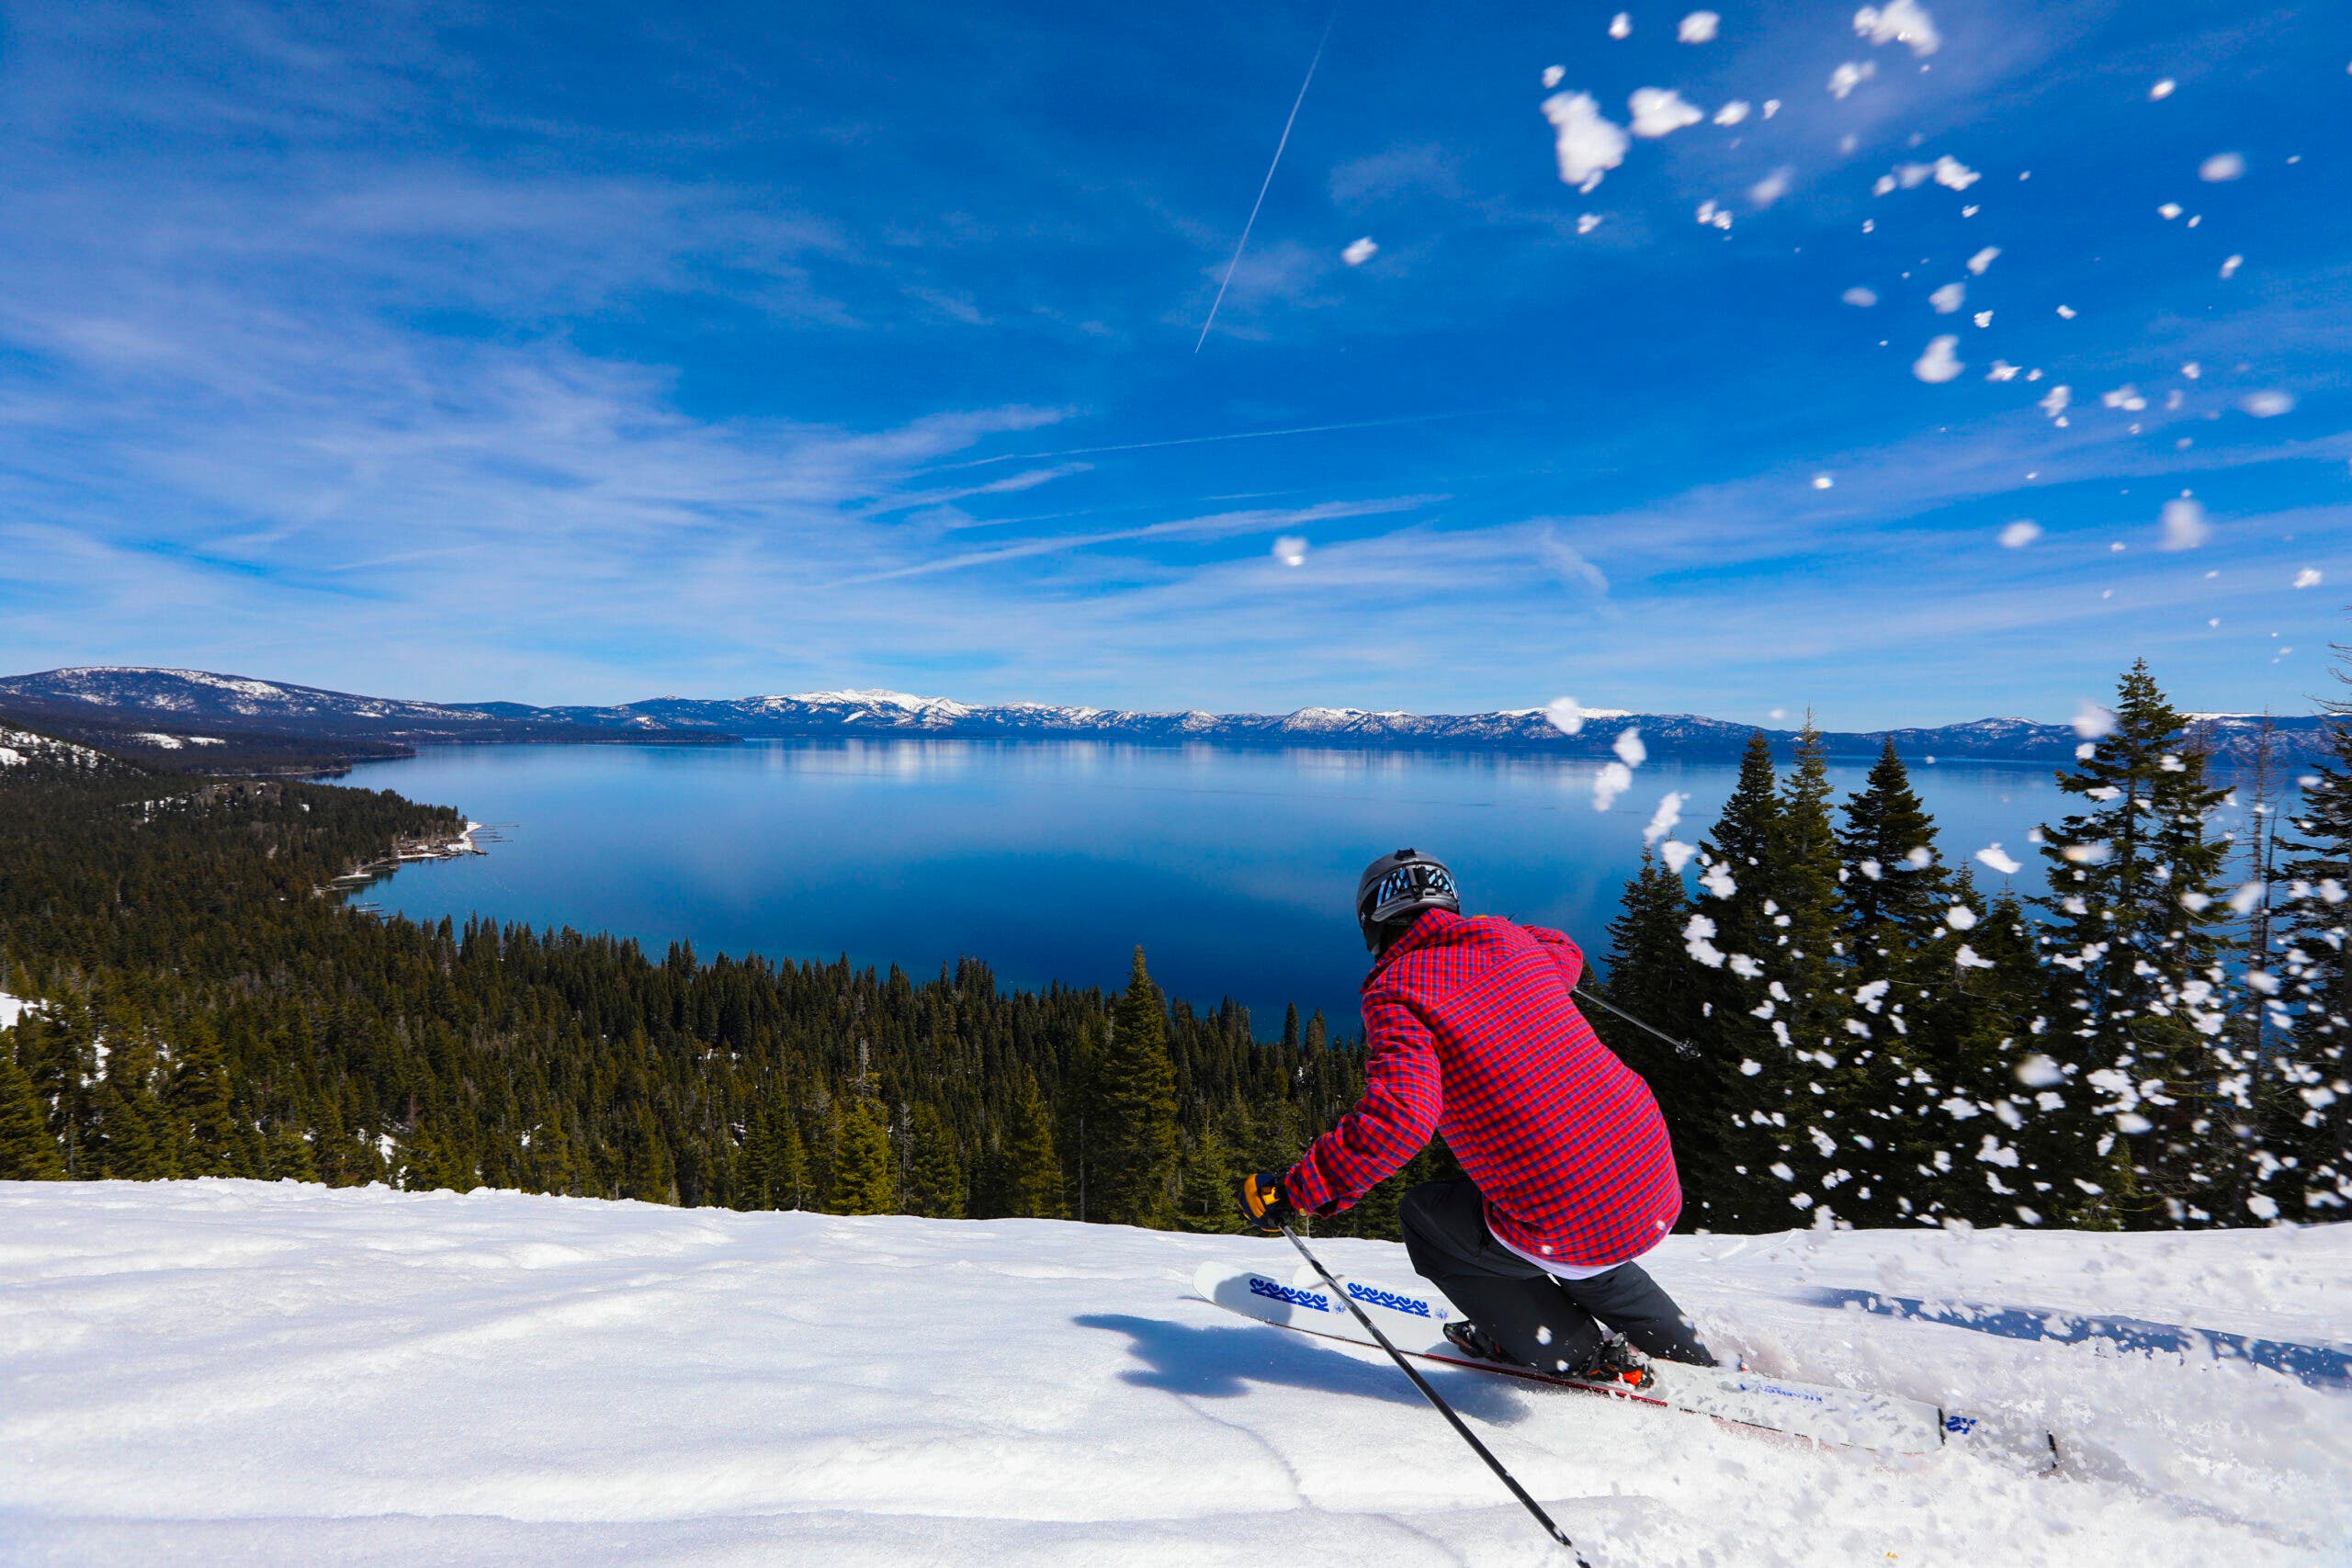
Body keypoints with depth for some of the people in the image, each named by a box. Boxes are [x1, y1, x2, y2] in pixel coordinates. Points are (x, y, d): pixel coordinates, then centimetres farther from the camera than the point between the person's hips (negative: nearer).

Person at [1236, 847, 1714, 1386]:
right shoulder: (1507, 939, 6)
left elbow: (1400, 1116, -27)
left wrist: (1296, 1189, -18)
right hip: (1657, 1183, 8)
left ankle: (1584, 1353, 20)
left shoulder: (1396, 990, -13)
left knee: (1425, 1216, 19)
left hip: (1568, 1225, -7)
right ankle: (1688, 1354, 40)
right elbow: (1566, 956, 31)